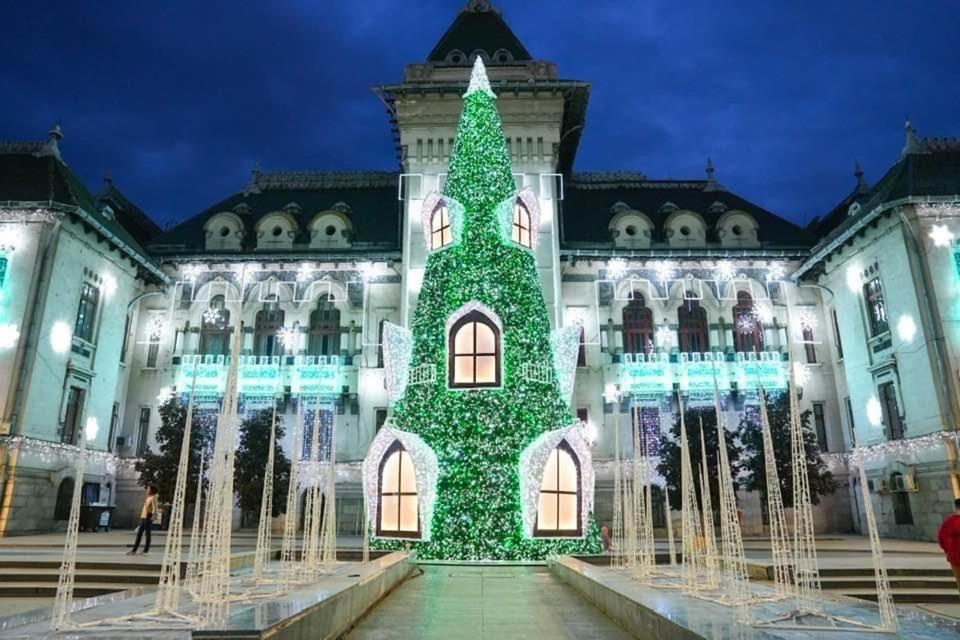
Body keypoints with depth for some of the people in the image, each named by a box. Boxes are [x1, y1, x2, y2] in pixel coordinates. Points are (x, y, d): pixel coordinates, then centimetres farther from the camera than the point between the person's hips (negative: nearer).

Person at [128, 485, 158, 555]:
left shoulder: (153, 498, -8)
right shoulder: (147, 497, 17)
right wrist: (142, 517, 18)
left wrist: (151, 515, -27)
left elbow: (154, 508, -16)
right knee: (139, 534, 10)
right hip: (143, 518, 9)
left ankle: (146, 551, 4)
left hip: (148, 518, -9)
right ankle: (134, 550, 14)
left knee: (147, 534, -1)